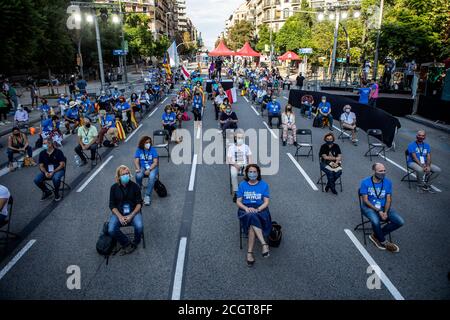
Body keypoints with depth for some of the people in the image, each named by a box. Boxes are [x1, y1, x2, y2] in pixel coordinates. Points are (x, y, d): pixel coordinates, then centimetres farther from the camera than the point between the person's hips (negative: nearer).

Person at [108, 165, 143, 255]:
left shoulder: (135, 186, -2)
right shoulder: (114, 187, 1)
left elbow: (139, 203, -1)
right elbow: (112, 205, 1)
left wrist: (131, 215, -16)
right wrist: (120, 217, -15)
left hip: (133, 211, -1)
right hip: (118, 212, 1)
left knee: (139, 227, -30)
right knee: (111, 230, -26)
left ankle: (134, 243, 2)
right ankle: (127, 243, -4)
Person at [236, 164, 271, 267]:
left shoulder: (264, 185, 5)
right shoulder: (242, 185, 7)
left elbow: (266, 202, 1)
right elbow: (238, 201, 5)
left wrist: (257, 209, -18)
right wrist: (246, 208, -15)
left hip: (260, 209, 0)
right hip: (246, 210, 1)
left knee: (252, 224, -33)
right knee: (252, 217, -36)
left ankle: (249, 252, -31)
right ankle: (264, 244, -38)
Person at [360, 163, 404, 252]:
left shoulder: (388, 182, 1)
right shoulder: (365, 182, -10)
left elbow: (388, 199, 0)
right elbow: (365, 200, -11)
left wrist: (385, 212, -17)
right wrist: (378, 211, -19)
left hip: (383, 207, 5)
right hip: (369, 207, -5)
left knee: (400, 222, -14)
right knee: (376, 221, -35)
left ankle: (376, 235, 2)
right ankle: (383, 241, -3)